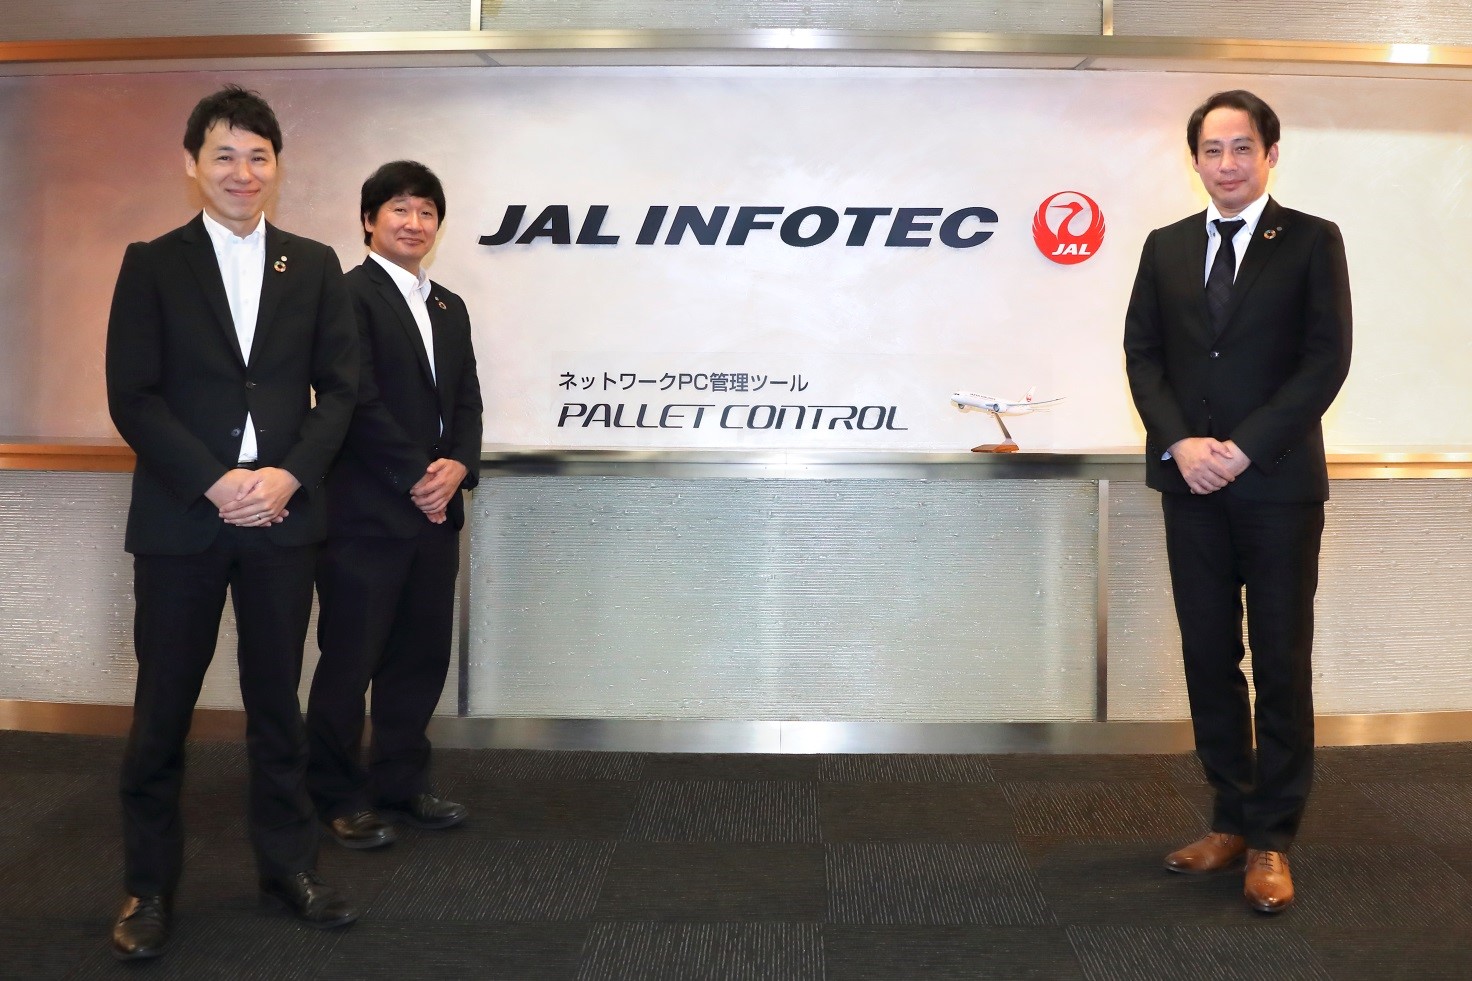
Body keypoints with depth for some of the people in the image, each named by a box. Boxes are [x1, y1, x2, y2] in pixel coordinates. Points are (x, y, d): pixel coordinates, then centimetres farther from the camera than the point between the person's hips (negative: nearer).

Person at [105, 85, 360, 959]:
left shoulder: (315, 265, 9)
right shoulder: (153, 264, 3)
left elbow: (340, 388, 5)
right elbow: (132, 396, -4)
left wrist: (289, 475, -10)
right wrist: (214, 483, -15)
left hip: (284, 515, 2)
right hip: (180, 518, -1)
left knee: (278, 700, 10)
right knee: (164, 709, 5)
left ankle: (290, 866, 22)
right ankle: (150, 887, 18)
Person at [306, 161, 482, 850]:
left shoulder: (450, 308, 18)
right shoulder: (347, 294, -7)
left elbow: (466, 402, 14)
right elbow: (359, 401, -14)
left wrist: (458, 467, -5)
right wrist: (415, 478, -12)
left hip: (435, 510, 7)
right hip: (366, 511, -7)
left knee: (422, 655, 11)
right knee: (350, 658, 1)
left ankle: (400, 785, 24)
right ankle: (338, 798, 14)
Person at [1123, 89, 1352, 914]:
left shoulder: (1313, 241, 0)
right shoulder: (1166, 246, 10)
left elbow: (1327, 359, -8)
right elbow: (1143, 353, 6)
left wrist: (1243, 449, -15)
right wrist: (1179, 443, -11)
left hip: (1279, 483, -3)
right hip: (1191, 484, 4)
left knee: (1281, 662, 2)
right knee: (1209, 658, 8)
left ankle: (1272, 840, 10)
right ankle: (1231, 821, 20)